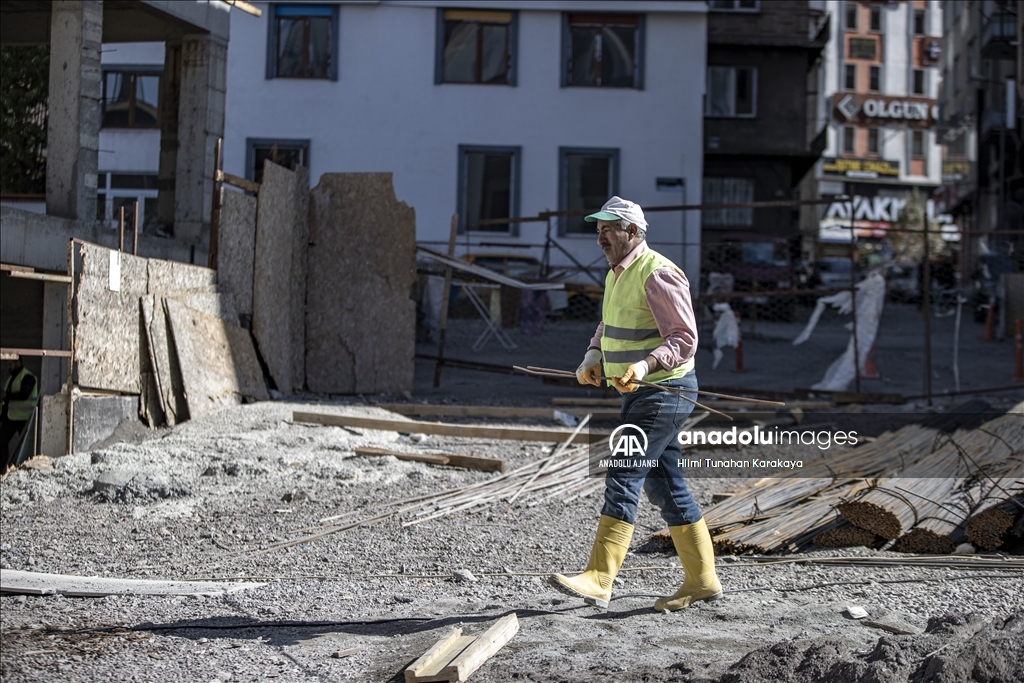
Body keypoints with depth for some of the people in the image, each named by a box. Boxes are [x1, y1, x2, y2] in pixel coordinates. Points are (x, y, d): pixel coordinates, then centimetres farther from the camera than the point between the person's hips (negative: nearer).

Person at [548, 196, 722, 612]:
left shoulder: (657, 274, -16)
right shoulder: (617, 274, 14)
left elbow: (684, 339, -20)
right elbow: (609, 326, 28)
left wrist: (644, 366, -34)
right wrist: (593, 357, 9)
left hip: (663, 391, -10)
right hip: (641, 393, 10)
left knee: (622, 480, -13)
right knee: (663, 485, 11)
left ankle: (598, 580, -15)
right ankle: (701, 579, 18)